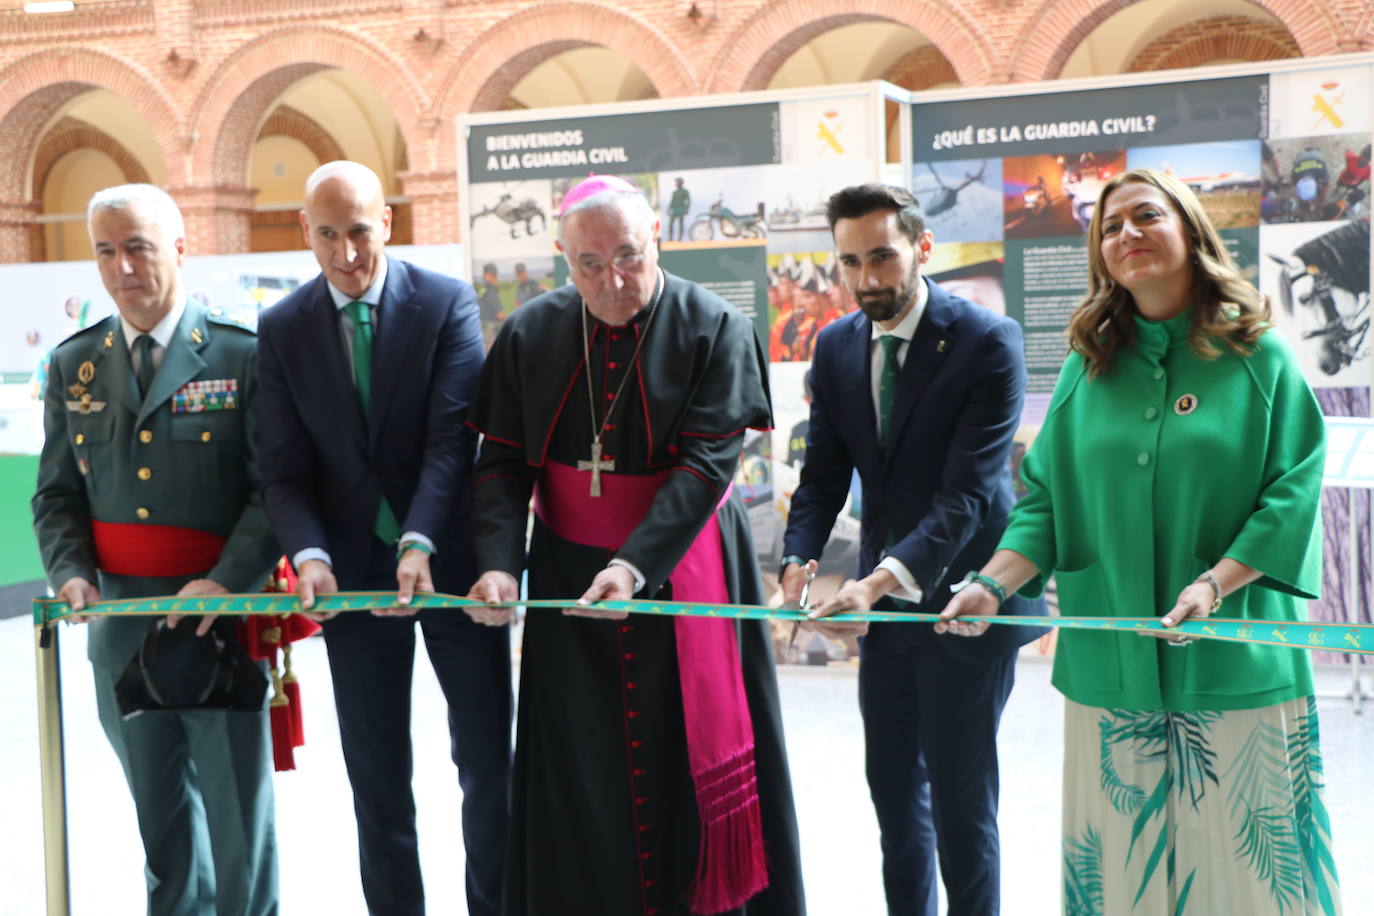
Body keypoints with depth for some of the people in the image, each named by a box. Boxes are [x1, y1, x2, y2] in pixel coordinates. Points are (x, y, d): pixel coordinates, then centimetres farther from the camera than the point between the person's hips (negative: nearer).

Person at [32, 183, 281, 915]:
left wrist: (226, 582, -22)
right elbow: (57, 495, 10)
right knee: (159, 813, 17)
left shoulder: (241, 355, -6)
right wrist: (71, 573, -8)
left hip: (220, 618, -4)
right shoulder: (72, 365, 8)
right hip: (121, 627, 4)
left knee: (237, 808, 5)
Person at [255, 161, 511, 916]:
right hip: (353, 571, 2)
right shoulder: (282, 329, 2)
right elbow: (286, 470, -2)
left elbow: (452, 441, -14)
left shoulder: (447, 303, -6)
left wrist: (419, 544, -26)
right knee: (376, 776, 9)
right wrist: (309, 555, -20)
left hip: (451, 561, -1)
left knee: (487, 760, 7)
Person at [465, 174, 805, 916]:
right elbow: (503, 465, -1)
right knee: (579, 778, 7)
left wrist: (635, 565, -27)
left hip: (682, 572, -2)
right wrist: (498, 563, -18)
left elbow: (705, 464, -16)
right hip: (566, 576, 2)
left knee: (690, 764, 4)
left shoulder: (714, 330, -9)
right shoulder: (529, 335, 0)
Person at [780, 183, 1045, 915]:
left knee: (959, 791, 1)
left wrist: (881, 579, -35)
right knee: (893, 781, 16)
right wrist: (797, 562, -15)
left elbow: (968, 491, -23)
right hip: (884, 602, 6)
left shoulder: (987, 342, -16)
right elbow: (824, 474, 4)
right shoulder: (836, 346, 3)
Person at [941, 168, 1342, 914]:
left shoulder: (1259, 359, 1)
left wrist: (1214, 585, -17)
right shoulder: (1087, 369, 9)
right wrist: (992, 584, -7)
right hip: (1111, 660, 3)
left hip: (1234, 661, -2)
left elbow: (1291, 493, -4)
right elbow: (1046, 498, 8)